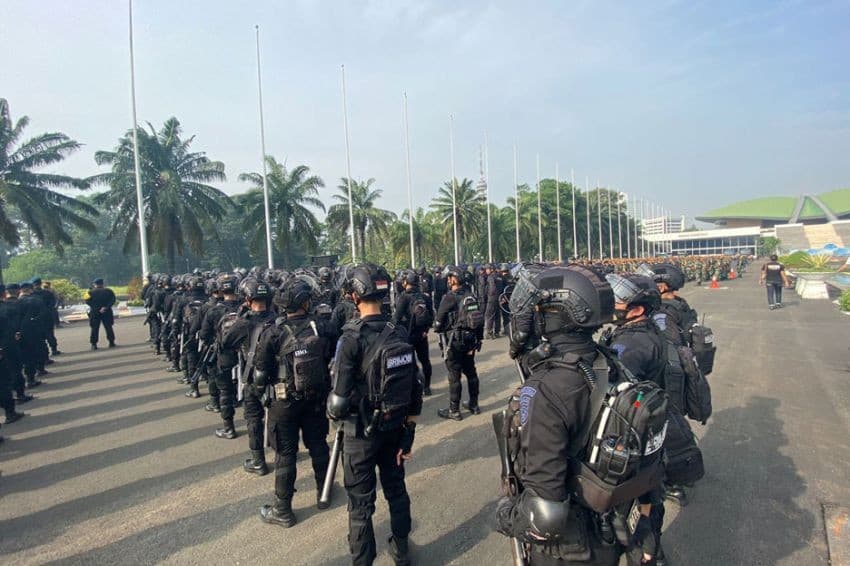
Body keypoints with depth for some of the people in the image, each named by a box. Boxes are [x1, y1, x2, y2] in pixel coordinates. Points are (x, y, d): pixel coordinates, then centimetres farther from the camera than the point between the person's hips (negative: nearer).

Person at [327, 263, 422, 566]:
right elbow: (415, 390, -1)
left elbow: (341, 399, -21)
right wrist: (409, 432, 8)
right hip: (395, 427, 6)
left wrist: (334, 412, 1)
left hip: (362, 431, -5)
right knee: (396, 488, 22)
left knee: (361, 501, 10)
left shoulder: (352, 338, -20)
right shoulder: (400, 333, -5)